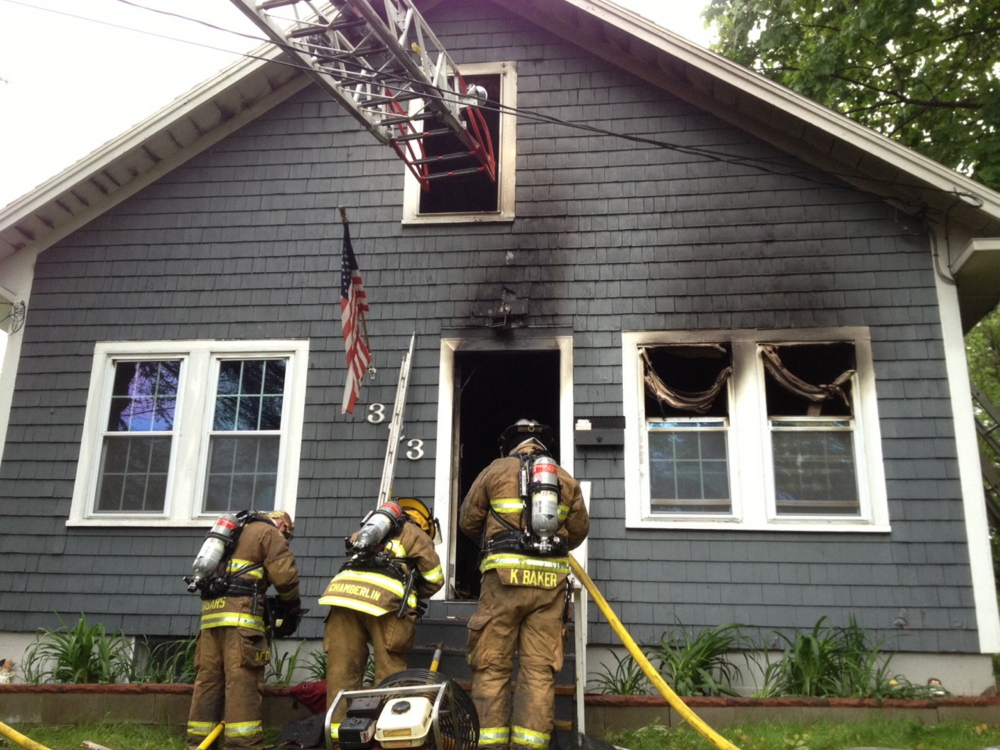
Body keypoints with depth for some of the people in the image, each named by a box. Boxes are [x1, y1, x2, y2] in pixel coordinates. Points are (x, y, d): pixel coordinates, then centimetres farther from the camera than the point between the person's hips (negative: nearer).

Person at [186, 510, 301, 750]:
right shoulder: (268, 532, 6)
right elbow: (284, 573, -6)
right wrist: (292, 606, 11)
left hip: (211, 613, 8)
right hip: (239, 613, -8)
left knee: (208, 681, 8)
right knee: (242, 684, -10)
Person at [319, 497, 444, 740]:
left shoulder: (366, 531, 37)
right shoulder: (415, 534, 22)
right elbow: (435, 580, 22)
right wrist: (414, 595, 41)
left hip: (343, 589, 5)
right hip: (382, 596, -4)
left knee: (342, 671, 6)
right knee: (390, 671, 2)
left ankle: (338, 735, 6)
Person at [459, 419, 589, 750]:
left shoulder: (496, 469, 9)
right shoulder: (566, 478, 16)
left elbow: (468, 520, 12)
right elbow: (580, 529, 18)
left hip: (506, 574, -2)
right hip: (550, 579, 2)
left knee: (492, 664, 2)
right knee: (539, 668, 3)